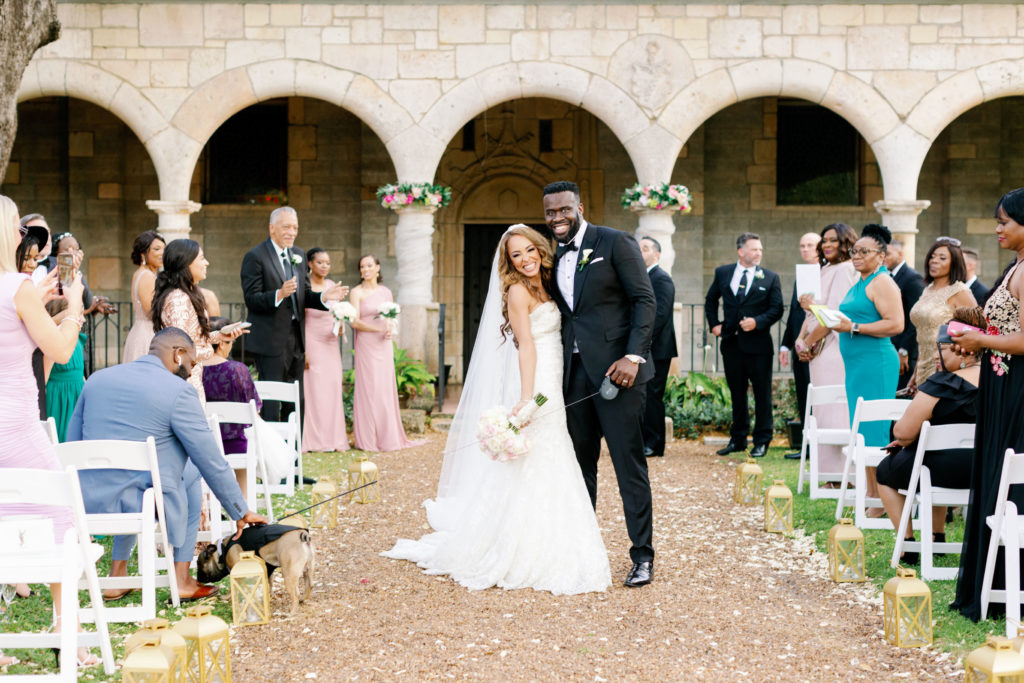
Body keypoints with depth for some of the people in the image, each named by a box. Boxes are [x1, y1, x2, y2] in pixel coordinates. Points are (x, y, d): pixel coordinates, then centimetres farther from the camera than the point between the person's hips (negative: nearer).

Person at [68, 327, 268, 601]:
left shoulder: (97, 378, 10)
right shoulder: (178, 391, -7)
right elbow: (212, 462, -3)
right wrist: (241, 512, 8)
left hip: (89, 503, 5)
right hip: (144, 504, -5)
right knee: (192, 471, 25)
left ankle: (117, 575, 33)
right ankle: (181, 579, 22)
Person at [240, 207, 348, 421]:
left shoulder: (299, 255, 14)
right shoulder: (255, 256, -9)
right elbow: (251, 299, -16)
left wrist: (324, 297, -4)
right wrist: (279, 294, -32)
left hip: (296, 339, 7)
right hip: (271, 341, -7)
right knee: (271, 404, -4)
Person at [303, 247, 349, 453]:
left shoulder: (332, 286, 11)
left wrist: (340, 327, -4)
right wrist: (302, 351, -15)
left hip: (330, 344, 6)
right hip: (312, 344, -6)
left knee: (333, 388, 3)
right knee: (312, 388, -5)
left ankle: (334, 439, 8)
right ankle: (312, 440, 0)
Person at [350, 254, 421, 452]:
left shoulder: (386, 292, 13)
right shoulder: (357, 292, -1)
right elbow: (355, 321, -10)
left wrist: (391, 330, -5)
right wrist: (378, 329, -20)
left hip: (384, 346, 4)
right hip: (366, 345, -4)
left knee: (386, 388, 3)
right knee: (368, 388, -6)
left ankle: (387, 437, 10)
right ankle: (367, 439, -2)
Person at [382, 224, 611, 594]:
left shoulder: (544, 288, 16)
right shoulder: (517, 291, -9)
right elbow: (526, 346, -18)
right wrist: (526, 399, -24)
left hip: (552, 391, 9)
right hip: (534, 388, -9)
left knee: (551, 476, 11)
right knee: (528, 475, -7)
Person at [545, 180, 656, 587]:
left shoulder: (615, 244, -4)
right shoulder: (553, 259, 14)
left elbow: (645, 301, -7)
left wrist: (633, 356, -18)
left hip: (616, 370, -6)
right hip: (574, 372, 6)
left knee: (629, 463, -4)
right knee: (579, 463, 10)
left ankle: (642, 557, 1)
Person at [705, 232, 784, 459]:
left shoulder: (770, 278, 1)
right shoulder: (723, 273, 7)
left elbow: (776, 309, -1)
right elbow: (711, 300, 19)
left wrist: (757, 321, -16)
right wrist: (714, 324, 8)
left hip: (758, 344, -3)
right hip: (731, 342, 3)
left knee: (762, 394, 1)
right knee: (737, 393, 11)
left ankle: (762, 441, 8)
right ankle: (738, 438, 20)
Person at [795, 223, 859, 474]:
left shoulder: (845, 270, -10)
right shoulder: (826, 271, 19)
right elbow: (813, 311, 17)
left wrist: (810, 341, -11)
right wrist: (801, 338, 2)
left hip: (835, 348, -9)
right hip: (820, 350, 10)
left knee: (834, 413, -9)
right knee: (823, 413, 9)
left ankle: (839, 476, -8)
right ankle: (829, 473, 12)